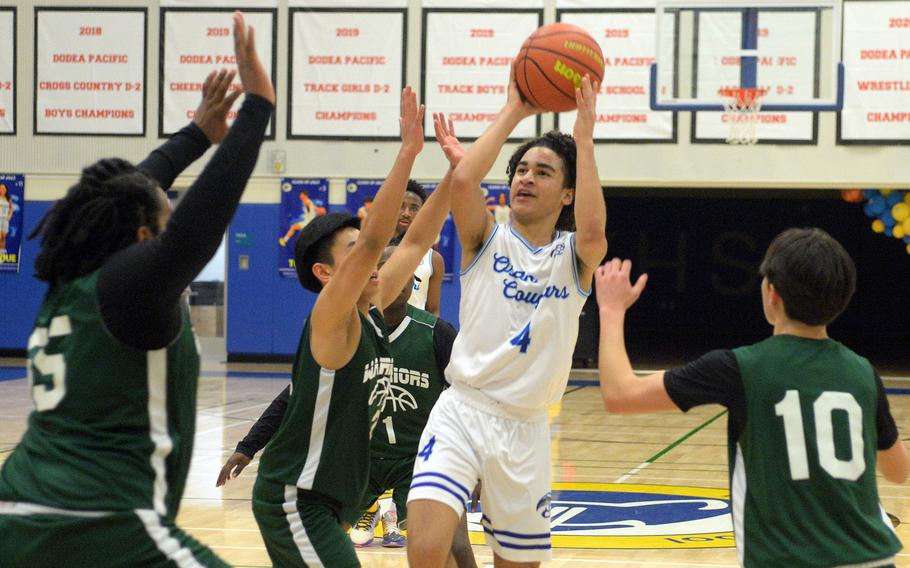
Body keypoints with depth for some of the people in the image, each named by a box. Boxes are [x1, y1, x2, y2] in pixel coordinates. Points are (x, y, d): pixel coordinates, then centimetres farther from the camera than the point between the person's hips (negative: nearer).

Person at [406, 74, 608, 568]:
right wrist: (513, 112, -9)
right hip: (462, 411, -2)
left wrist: (584, 136, -16)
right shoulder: (487, 240, 5)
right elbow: (463, 180, -17)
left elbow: (593, 231, -20)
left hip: (525, 429, 2)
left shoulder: (574, 258, 5)